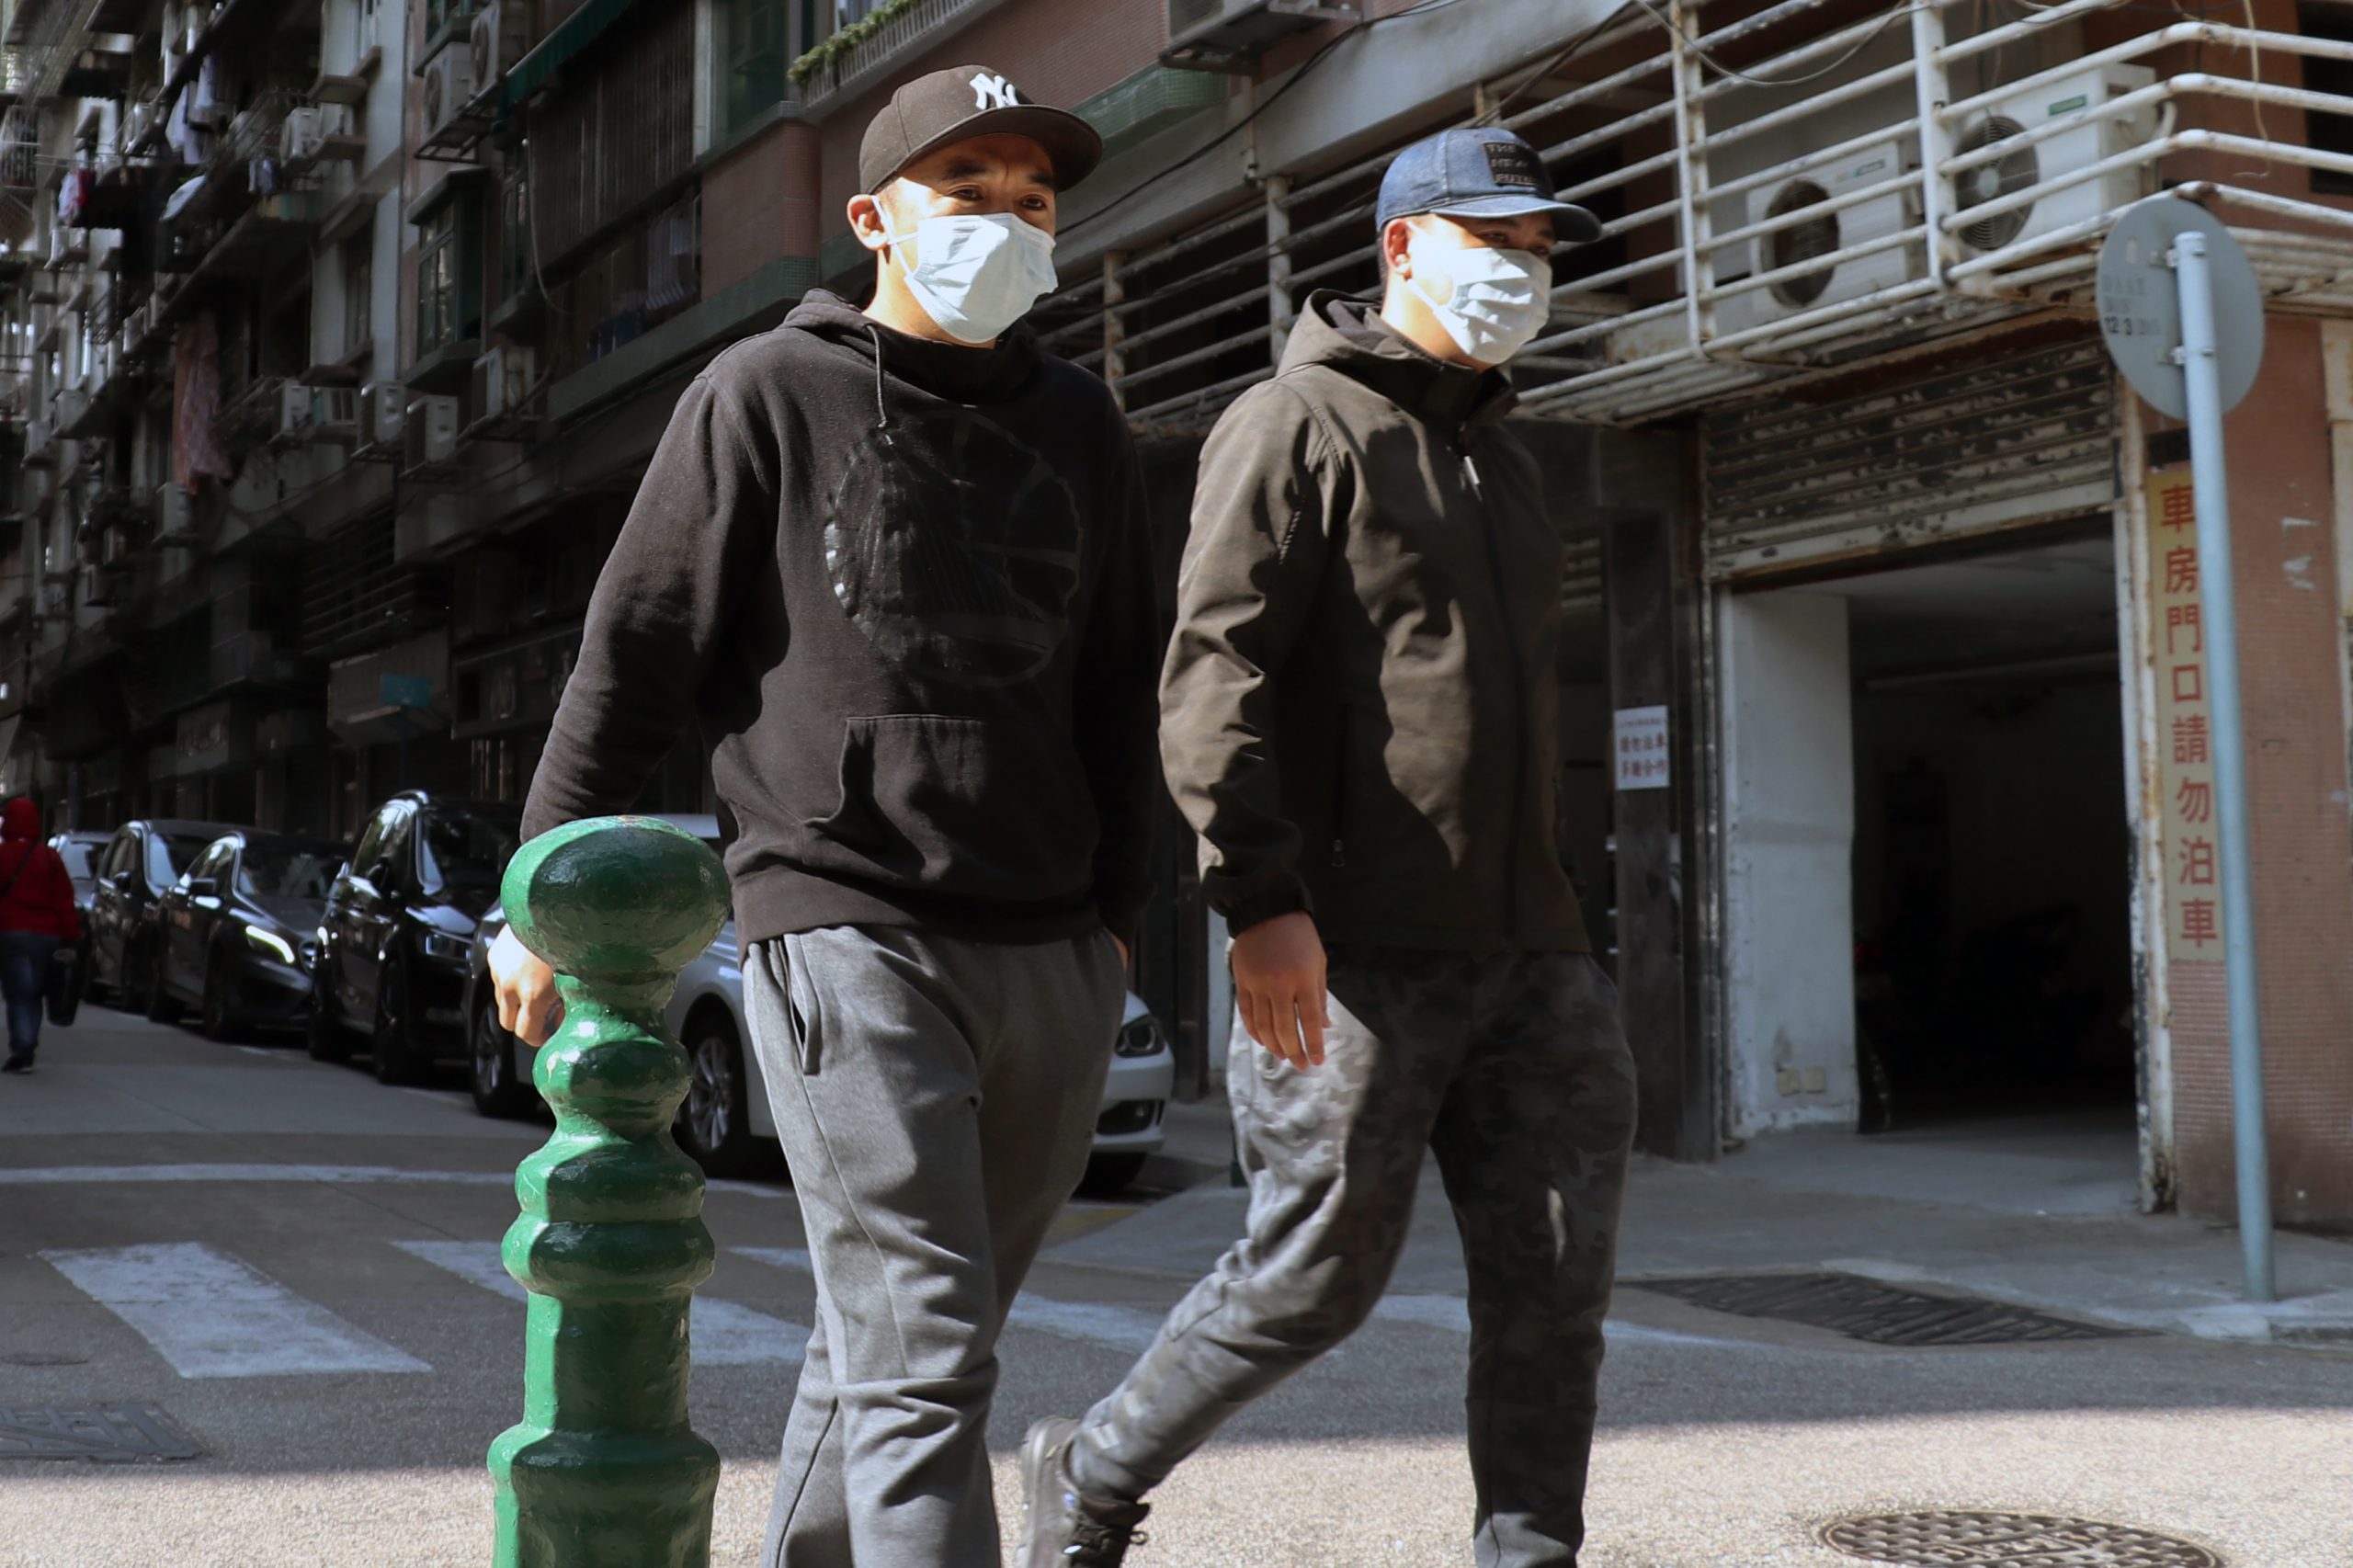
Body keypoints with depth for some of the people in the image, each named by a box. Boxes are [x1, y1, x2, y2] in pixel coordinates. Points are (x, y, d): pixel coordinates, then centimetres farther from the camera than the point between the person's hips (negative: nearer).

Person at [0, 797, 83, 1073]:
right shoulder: (51, 857, 4)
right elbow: (64, 901, 1)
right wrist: (72, 936, 3)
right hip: (46, 935, 3)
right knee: (33, 994, 13)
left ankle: (22, 1052, -15)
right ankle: (25, 1050, 17)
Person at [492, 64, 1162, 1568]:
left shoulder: (1082, 428, 15)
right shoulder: (768, 396, 1)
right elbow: (633, 658, 1)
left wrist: (1116, 913, 16)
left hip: (1050, 959, 5)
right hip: (846, 935, -5)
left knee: (907, 1340, 14)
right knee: (920, 1357, -10)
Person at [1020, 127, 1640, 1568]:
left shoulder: (1503, 457, 23)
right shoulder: (1298, 425, -4)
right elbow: (1214, 673, -14)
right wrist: (1259, 897, -22)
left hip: (1526, 947, 8)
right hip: (1354, 949, -8)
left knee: (1557, 1273, 3)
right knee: (1316, 1275, -1)